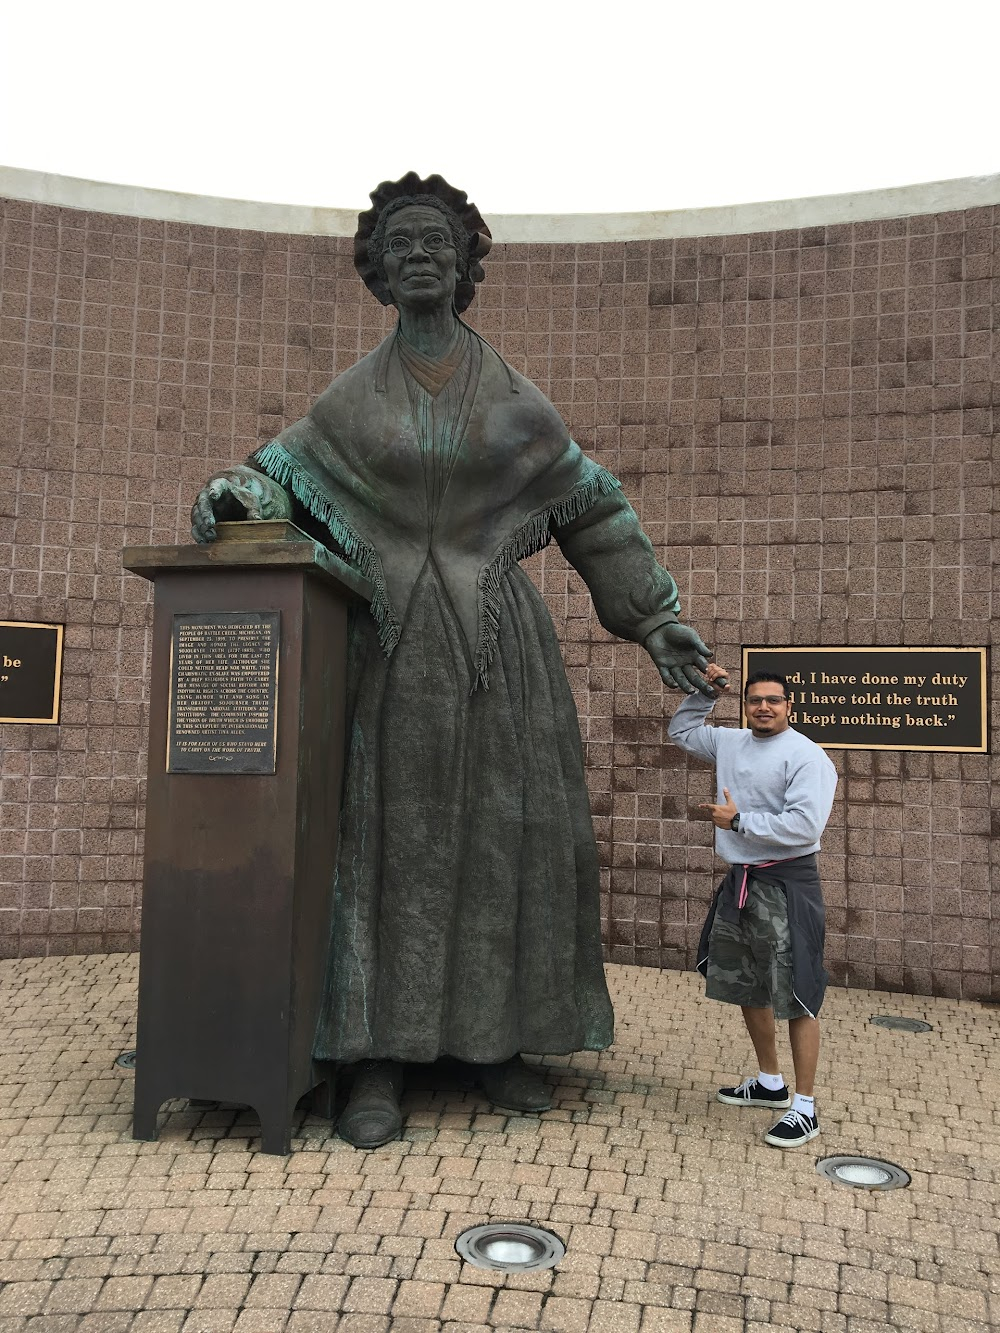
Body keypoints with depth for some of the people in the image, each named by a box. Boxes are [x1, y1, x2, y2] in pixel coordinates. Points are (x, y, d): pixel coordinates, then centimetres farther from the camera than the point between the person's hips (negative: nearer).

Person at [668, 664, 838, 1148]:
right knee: (747, 989, 19)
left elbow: (804, 825, -24)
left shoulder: (807, 757, -13)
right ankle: (769, 1083, 36)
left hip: (787, 886, -8)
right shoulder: (730, 743, 9)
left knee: (796, 996, -4)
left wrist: (738, 820, -16)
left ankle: (805, 1107, 8)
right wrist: (704, 692, 12)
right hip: (740, 882, 8)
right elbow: (680, 731, 26)